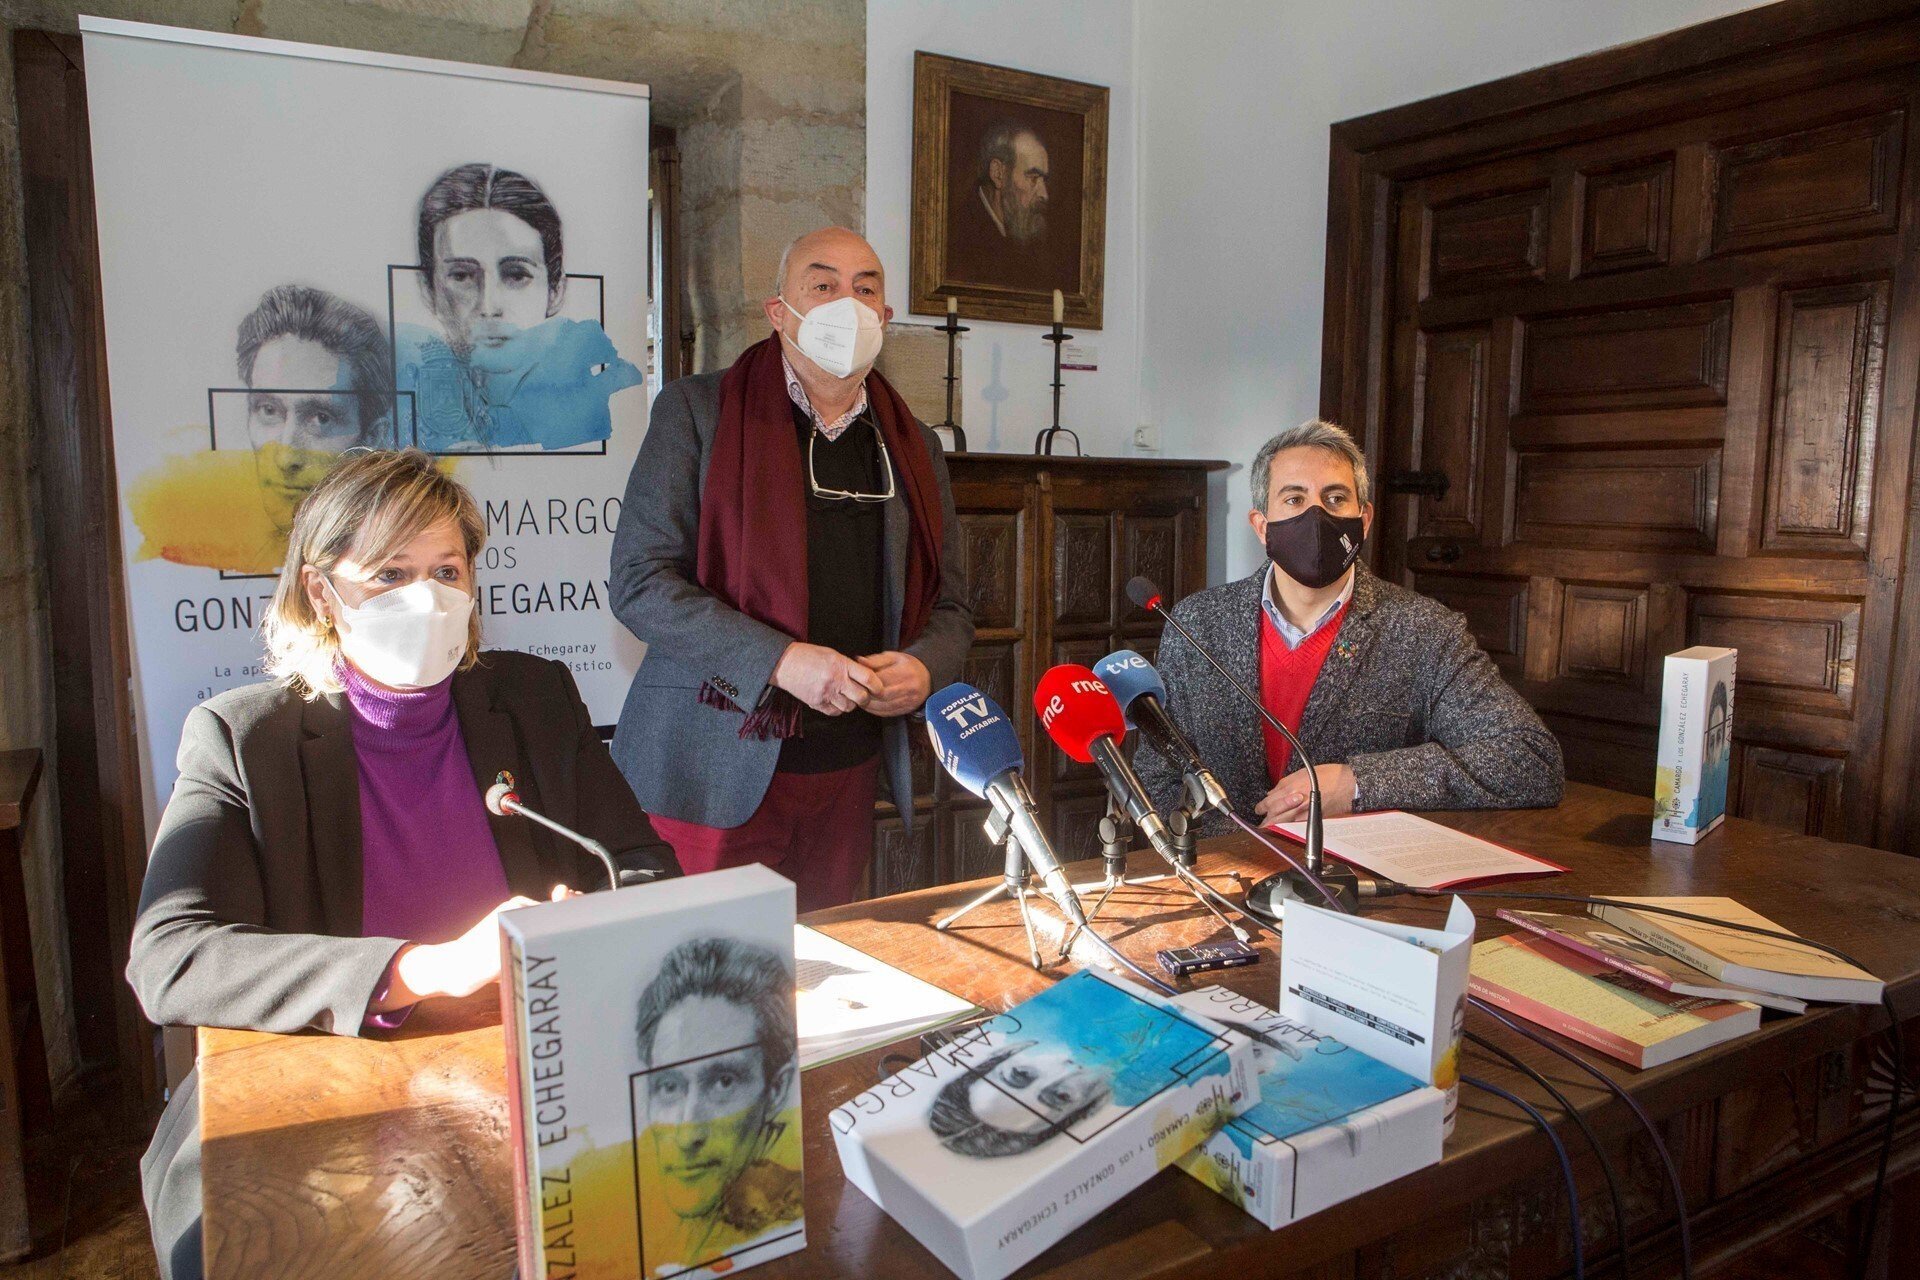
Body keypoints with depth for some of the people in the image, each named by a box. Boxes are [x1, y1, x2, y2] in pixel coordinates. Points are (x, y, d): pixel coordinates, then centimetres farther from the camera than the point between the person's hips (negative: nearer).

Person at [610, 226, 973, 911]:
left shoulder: (913, 448, 13)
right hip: (714, 773, -4)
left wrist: (923, 667, -7)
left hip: (850, 775, 4)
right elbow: (640, 580, -9)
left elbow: (951, 605, 17)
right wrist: (782, 661, -19)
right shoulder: (695, 411, -1)